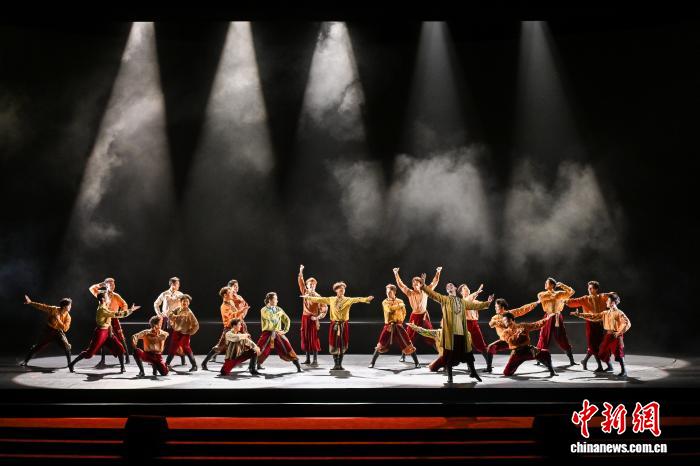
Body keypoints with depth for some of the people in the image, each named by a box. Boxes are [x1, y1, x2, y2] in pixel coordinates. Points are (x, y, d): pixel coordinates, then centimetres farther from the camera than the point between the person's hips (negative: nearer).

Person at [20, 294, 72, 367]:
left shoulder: (68, 317, -11)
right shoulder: (54, 309, -15)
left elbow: (65, 328, -19)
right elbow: (42, 307, -11)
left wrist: (58, 320, -28)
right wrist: (30, 302, -12)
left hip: (58, 332, 1)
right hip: (48, 331, -1)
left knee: (67, 347, -16)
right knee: (37, 346, 4)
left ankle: (70, 363, -2)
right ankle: (25, 361, 19)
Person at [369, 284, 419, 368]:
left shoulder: (400, 302, 7)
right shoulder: (385, 302, 3)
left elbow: (403, 313, 13)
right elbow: (389, 309, -17)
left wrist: (400, 321, 1)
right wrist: (398, 306, -15)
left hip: (398, 326, 1)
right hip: (388, 326, -1)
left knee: (408, 345, -1)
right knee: (380, 345, -2)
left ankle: (416, 362, 7)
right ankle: (372, 362, 8)